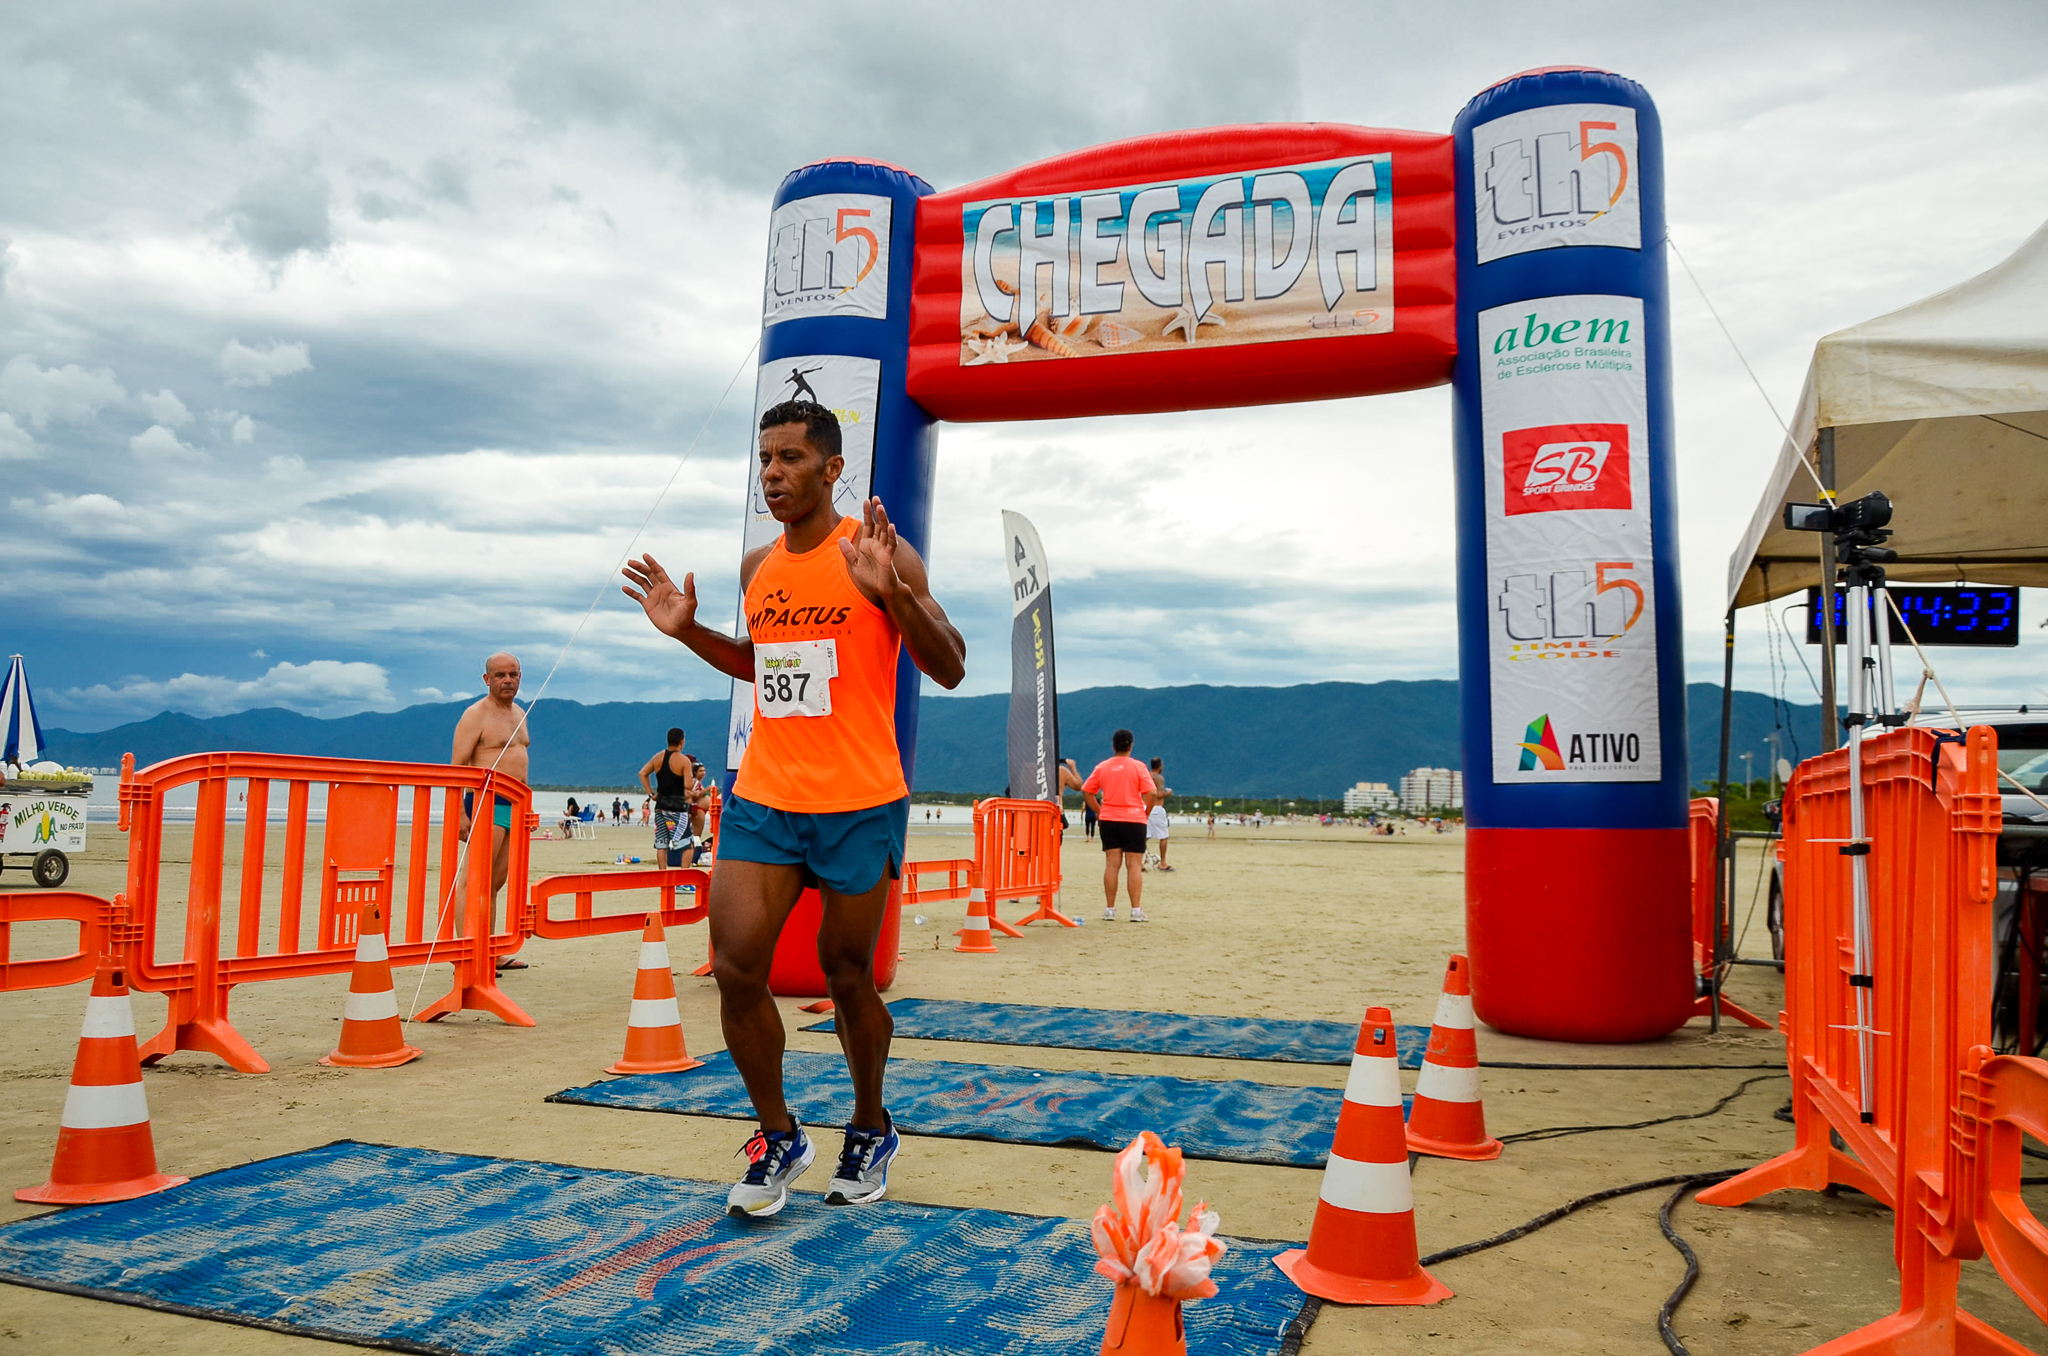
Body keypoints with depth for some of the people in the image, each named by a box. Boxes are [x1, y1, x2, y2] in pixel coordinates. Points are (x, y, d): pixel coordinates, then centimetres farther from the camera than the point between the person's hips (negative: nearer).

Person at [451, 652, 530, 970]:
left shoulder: (519, 713, 19)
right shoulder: (475, 715, -6)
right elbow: (457, 766, -11)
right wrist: (460, 814, -19)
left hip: (514, 806, 8)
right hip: (487, 803, -8)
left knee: (495, 883, 10)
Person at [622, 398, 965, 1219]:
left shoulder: (880, 554, -6)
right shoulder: (758, 567, 11)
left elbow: (950, 670, -12)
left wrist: (890, 591, -26)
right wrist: (689, 631, 12)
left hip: (859, 804, -5)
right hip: (763, 799, 5)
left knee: (845, 976, 7)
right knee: (735, 968, -3)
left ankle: (872, 1131, 31)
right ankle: (777, 1136, 18)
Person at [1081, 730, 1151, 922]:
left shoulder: (1102, 767, 5)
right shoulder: (1138, 767, -4)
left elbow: (1086, 792, 5)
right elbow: (1150, 794, -11)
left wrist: (1098, 811, 11)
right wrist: (1147, 812, 3)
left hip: (1109, 820, 3)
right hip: (1134, 820, -3)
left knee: (1112, 864, 6)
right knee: (1134, 865, 0)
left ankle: (1109, 910, 6)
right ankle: (1136, 911, -2)